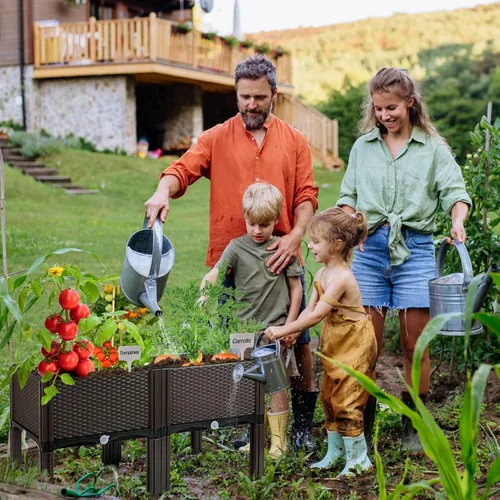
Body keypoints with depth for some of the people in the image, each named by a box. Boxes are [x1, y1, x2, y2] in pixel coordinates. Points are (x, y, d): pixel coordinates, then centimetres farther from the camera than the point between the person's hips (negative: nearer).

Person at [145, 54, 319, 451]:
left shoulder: (294, 142, 10)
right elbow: (183, 169, -7)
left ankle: (303, 423, 19)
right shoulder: (216, 139, 7)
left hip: (280, 258, 1)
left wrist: (296, 234, -15)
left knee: (297, 340, 4)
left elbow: (307, 195, 3)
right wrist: (163, 190, -29)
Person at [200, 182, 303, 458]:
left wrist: (290, 325, 1)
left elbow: (296, 288, 5)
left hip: (275, 328, -1)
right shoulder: (237, 247, 1)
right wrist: (203, 295, -28)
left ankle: (279, 439, 11)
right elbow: (214, 275, -8)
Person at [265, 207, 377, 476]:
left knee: (347, 402, -4)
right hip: (335, 345, 9)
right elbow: (309, 309, 4)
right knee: (330, 398, 15)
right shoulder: (321, 274, 4)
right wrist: (290, 332, -11)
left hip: (355, 345, -9)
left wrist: (283, 330, -25)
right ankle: (335, 452, 28)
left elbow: (317, 315, -28)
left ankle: (358, 459, 8)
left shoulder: (341, 277, -25)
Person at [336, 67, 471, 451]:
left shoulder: (433, 148, 7)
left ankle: (415, 426, 16)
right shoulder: (363, 147, 14)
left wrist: (458, 221, -23)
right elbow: (348, 196, 13)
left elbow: (455, 192, -2)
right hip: (370, 247, 2)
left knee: (415, 343, 2)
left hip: (414, 248, -1)